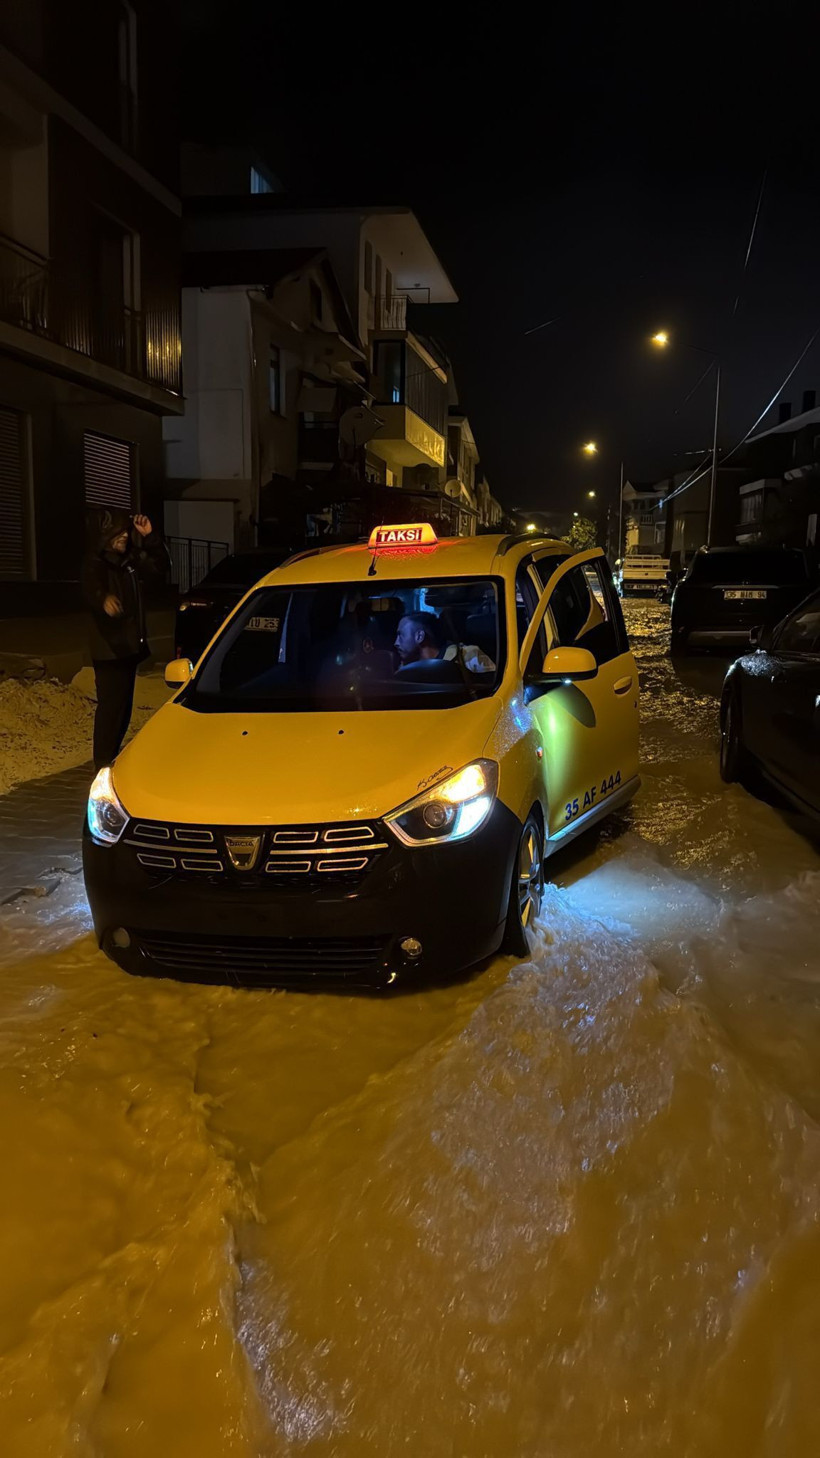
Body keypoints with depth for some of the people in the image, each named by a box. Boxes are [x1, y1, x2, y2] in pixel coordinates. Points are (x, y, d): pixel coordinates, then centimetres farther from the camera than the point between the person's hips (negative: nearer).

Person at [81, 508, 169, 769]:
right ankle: (103, 767, -11)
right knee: (111, 706, -14)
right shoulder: (95, 562, -12)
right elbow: (90, 589, -32)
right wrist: (104, 599, -56)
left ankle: (113, 759, 28)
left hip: (129, 646, 9)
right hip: (108, 649, -8)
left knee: (124, 707, 15)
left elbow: (160, 564, 19)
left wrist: (149, 537, 3)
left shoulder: (130, 560, 12)